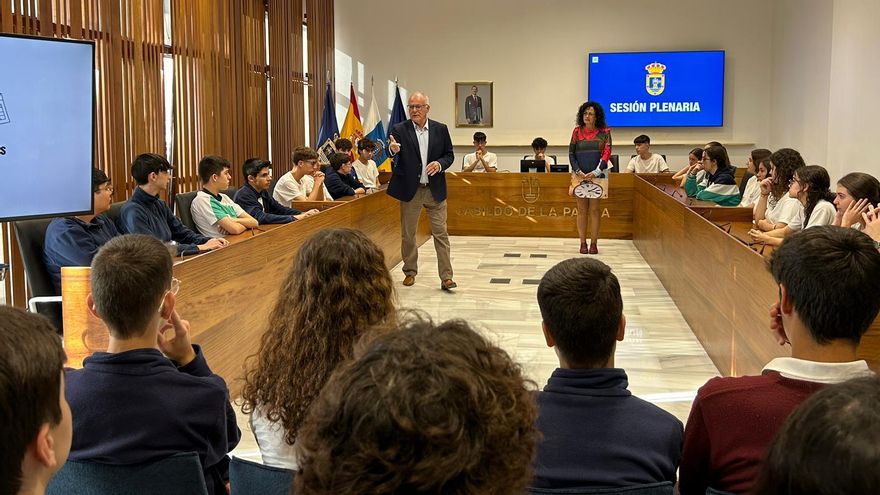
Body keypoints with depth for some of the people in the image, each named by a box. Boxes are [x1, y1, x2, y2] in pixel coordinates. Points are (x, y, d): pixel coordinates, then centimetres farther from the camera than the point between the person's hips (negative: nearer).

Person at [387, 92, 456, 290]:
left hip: (435, 190, 1)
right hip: (410, 189, 0)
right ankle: (410, 272, 25)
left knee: (441, 233, 0)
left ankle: (446, 277, 2)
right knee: (407, 234, 9)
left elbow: (449, 155, 8)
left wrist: (440, 164, -13)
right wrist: (393, 150, -37)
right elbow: (394, 158, -13)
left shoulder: (440, 129, 3)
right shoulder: (399, 130, -3)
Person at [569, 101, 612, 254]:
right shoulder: (577, 131, 5)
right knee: (582, 209, 3)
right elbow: (571, 153, 3)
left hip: (597, 175, -1)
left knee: (595, 209, 0)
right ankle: (583, 243, 7)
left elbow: (607, 154, -5)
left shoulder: (604, 132, 1)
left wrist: (595, 173, -15)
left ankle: (594, 243, 5)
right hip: (580, 175, 1)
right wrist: (578, 171, -10)